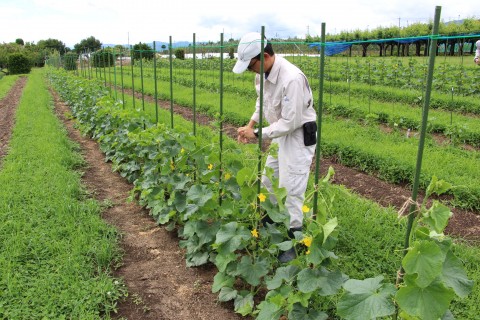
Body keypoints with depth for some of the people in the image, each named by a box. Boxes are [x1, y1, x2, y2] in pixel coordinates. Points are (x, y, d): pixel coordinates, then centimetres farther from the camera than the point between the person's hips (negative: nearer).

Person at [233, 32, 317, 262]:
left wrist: (257, 134, -20)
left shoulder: (292, 79, -30)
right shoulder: (263, 73, -3)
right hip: (281, 133, 9)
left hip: (299, 136, -9)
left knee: (291, 191, -5)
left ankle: (292, 242, 11)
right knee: (268, 183, 17)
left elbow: (290, 122, -27)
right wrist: (250, 124, 1)